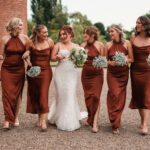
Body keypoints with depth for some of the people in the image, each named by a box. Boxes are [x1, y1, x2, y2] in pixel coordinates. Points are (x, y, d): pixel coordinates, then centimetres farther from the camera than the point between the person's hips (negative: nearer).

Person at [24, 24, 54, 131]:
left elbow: (52, 56, 6)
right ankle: (40, 118, 22)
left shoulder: (50, 42, -5)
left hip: (45, 71, -2)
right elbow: (26, 53, 8)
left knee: (43, 95, -9)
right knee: (34, 95, 7)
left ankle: (43, 121, -8)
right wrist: (26, 56, -11)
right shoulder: (31, 42, -6)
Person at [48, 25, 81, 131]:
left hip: (72, 72, 1)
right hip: (61, 72, -1)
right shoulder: (58, 45, 3)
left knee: (71, 94, -2)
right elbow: (52, 57, 1)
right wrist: (58, 57, -19)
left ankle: (70, 120, 12)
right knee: (61, 94, 3)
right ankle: (61, 119, 20)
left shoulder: (76, 46, 8)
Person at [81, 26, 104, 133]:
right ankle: (90, 118, 24)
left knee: (95, 96, -9)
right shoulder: (83, 45, 3)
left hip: (97, 74, -4)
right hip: (85, 74, 4)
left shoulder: (100, 45, -8)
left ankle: (95, 122, -8)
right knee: (88, 96, 9)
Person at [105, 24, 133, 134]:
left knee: (121, 97, 6)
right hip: (112, 73, -1)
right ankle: (116, 124, 1)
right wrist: (110, 62, -18)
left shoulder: (127, 43, -4)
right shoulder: (108, 45, -2)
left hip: (123, 73, 1)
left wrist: (124, 60, -21)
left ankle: (115, 120, 22)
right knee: (114, 95, -8)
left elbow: (131, 59, -2)